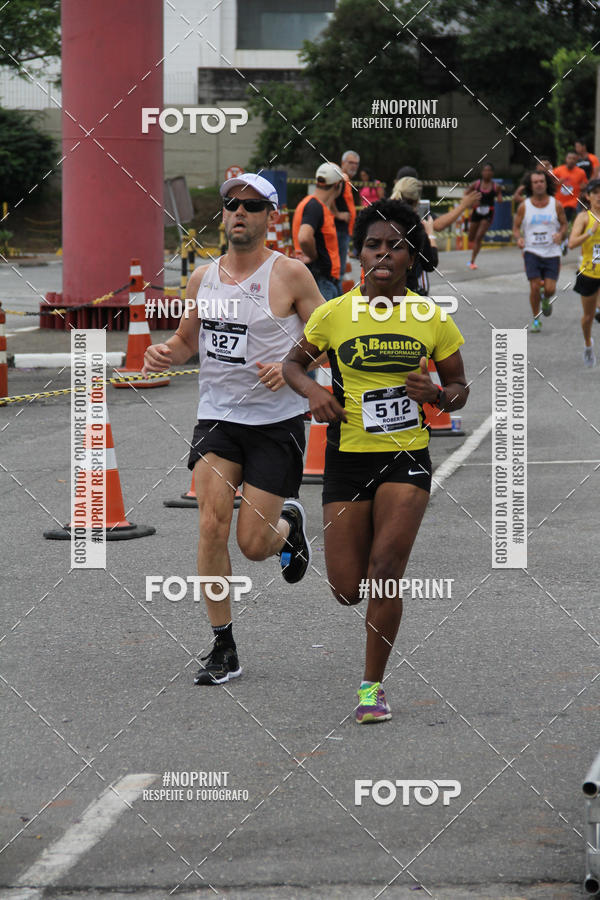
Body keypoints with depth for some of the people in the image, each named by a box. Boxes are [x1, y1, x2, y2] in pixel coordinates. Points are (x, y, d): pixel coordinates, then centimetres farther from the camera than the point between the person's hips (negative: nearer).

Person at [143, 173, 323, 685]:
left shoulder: (290, 274, -6)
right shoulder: (203, 278, 7)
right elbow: (188, 339, 21)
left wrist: (291, 367, -20)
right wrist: (165, 354, -1)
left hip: (277, 420, -3)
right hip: (218, 416, 3)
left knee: (253, 544, -3)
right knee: (212, 525, -13)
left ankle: (290, 523, 35)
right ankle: (223, 650, -3)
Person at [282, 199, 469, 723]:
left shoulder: (433, 318, -1)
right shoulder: (333, 315, -3)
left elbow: (460, 387, 9)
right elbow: (293, 363, 12)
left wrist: (438, 396, -14)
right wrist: (313, 392, -9)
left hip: (408, 458, -1)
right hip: (348, 458, 1)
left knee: (383, 575, -15)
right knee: (347, 591, 1)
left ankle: (373, 685, 0)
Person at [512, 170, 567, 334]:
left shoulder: (556, 205, 0)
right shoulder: (524, 206, -1)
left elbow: (564, 224, 9)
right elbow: (516, 227, 7)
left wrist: (560, 234, -12)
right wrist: (518, 238, -14)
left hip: (552, 253, 1)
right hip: (531, 251, -1)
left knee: (550, 289, -7)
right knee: (535, 287, -11)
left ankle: (546, 299, 32)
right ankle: (536, 320, 8)